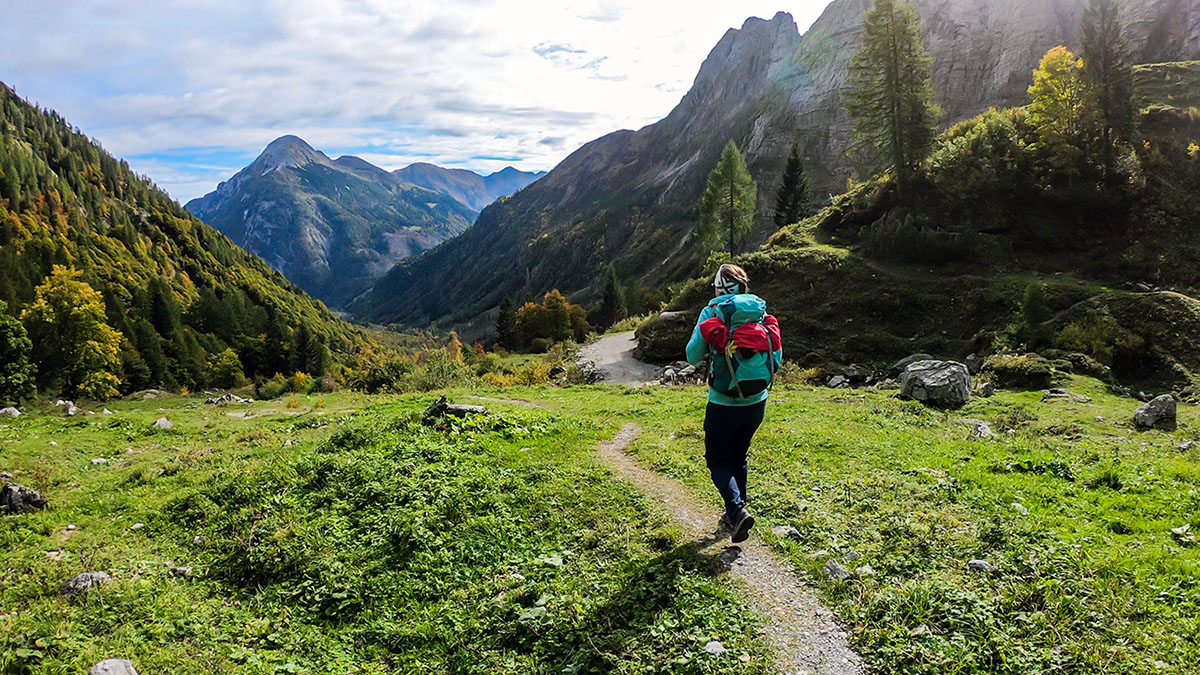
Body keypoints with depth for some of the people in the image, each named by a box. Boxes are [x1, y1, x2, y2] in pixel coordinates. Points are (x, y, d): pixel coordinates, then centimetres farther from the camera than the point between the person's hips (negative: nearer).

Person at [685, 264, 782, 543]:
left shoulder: (713, 313, -9)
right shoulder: (763, 314, 2)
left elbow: (693, 356, -7)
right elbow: (777, 360, 5)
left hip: (723, 404, -4)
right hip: (757, 403, 4)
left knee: (718, 460, 9)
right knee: (739, 457, 22)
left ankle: (737, 510, -10)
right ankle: (735, 513, 29)